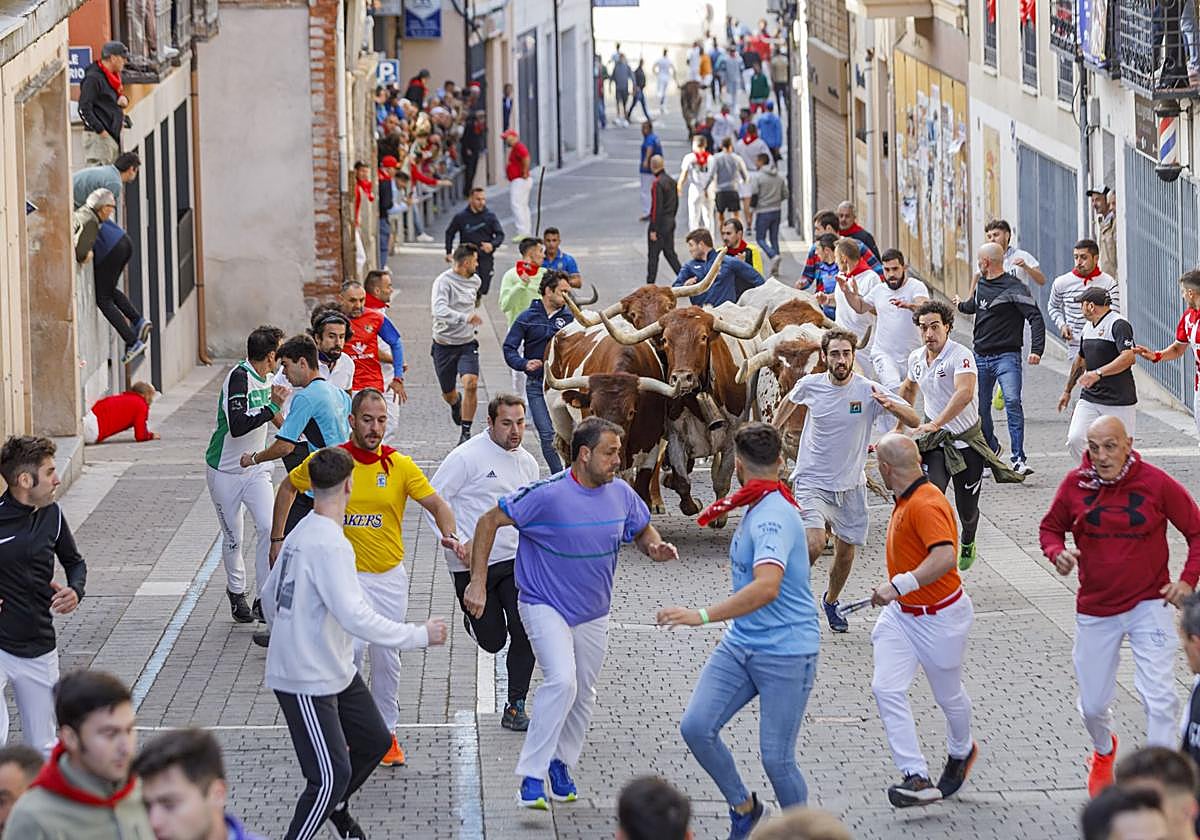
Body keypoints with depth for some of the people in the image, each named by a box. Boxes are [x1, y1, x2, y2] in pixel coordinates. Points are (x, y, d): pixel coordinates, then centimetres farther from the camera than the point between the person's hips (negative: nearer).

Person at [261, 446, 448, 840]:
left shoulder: (300, 534, 6)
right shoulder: (330, 545, -24)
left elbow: (270, 597, 17)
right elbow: (355, 616, -29)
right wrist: (420, 635, -20)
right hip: (307, 683, -10)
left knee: (375, 741, 22)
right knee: (331, 776, -11)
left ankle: (336, 807, 44)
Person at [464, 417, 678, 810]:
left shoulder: (621, 494, -5)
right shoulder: (547, 495, -22)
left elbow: (643, 531, 14)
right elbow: (489, 521, -14)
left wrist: (656, 548, -11)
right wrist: (477, 582, -16)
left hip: (593, 615, 6)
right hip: (544, 607, -6)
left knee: (583, 695, 16)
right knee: (562, 681, -25)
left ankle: (561, 763, 39)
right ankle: (531, 776, -20)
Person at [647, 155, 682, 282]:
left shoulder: (657, 183, -18)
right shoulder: (672, 181, 8)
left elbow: (656, 207, -20)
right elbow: (676, 203, 15)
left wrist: (653, 229, -17)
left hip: (659, 223, -8)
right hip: (670, 222, 8)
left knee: (653, 255, 0)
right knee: (669, 252, 15)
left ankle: (650, 284, 3)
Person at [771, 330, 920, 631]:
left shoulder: (869, 391, -12)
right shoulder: (810, 385, -8)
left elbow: (915, 421, -13)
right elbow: (791, 401, 18)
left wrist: (892, 406, -33)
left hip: (850, 486, 2)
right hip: (811, 481, -2)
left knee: (845, 551, 11)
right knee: (814, 544, -23)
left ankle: (831, 601, 39)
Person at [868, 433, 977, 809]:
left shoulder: (926, 504, -28)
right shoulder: (906, 500, 3)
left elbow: (945, 557, -41)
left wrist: (898, 586, -43)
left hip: (939, 616, -8)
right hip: (901, 614, 8)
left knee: (949, 696, 14)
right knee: (886, 689, -10)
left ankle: (961, 753, 44)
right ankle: (917, 778, -13)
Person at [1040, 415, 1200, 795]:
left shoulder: (1155, 483, -12)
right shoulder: (1075, 485, -7)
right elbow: (1050, 528, 9)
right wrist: (1058, 553, -13)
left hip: (1149, 604, -2)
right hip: (1096, 609, 2)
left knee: (1159, 699, -14)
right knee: (1093, 704, 12)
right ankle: (1104, 751, 46)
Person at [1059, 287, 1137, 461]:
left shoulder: (1118, 325, -13)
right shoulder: (1087, 329, 15)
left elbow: (1129, 357, -27)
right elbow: (1080, 361, 29)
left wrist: (1098, 373, -33)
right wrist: (1067, 391, 37)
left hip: (1119, 401, -7)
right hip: (1089, 399, 7)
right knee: (1075, 440, -9)